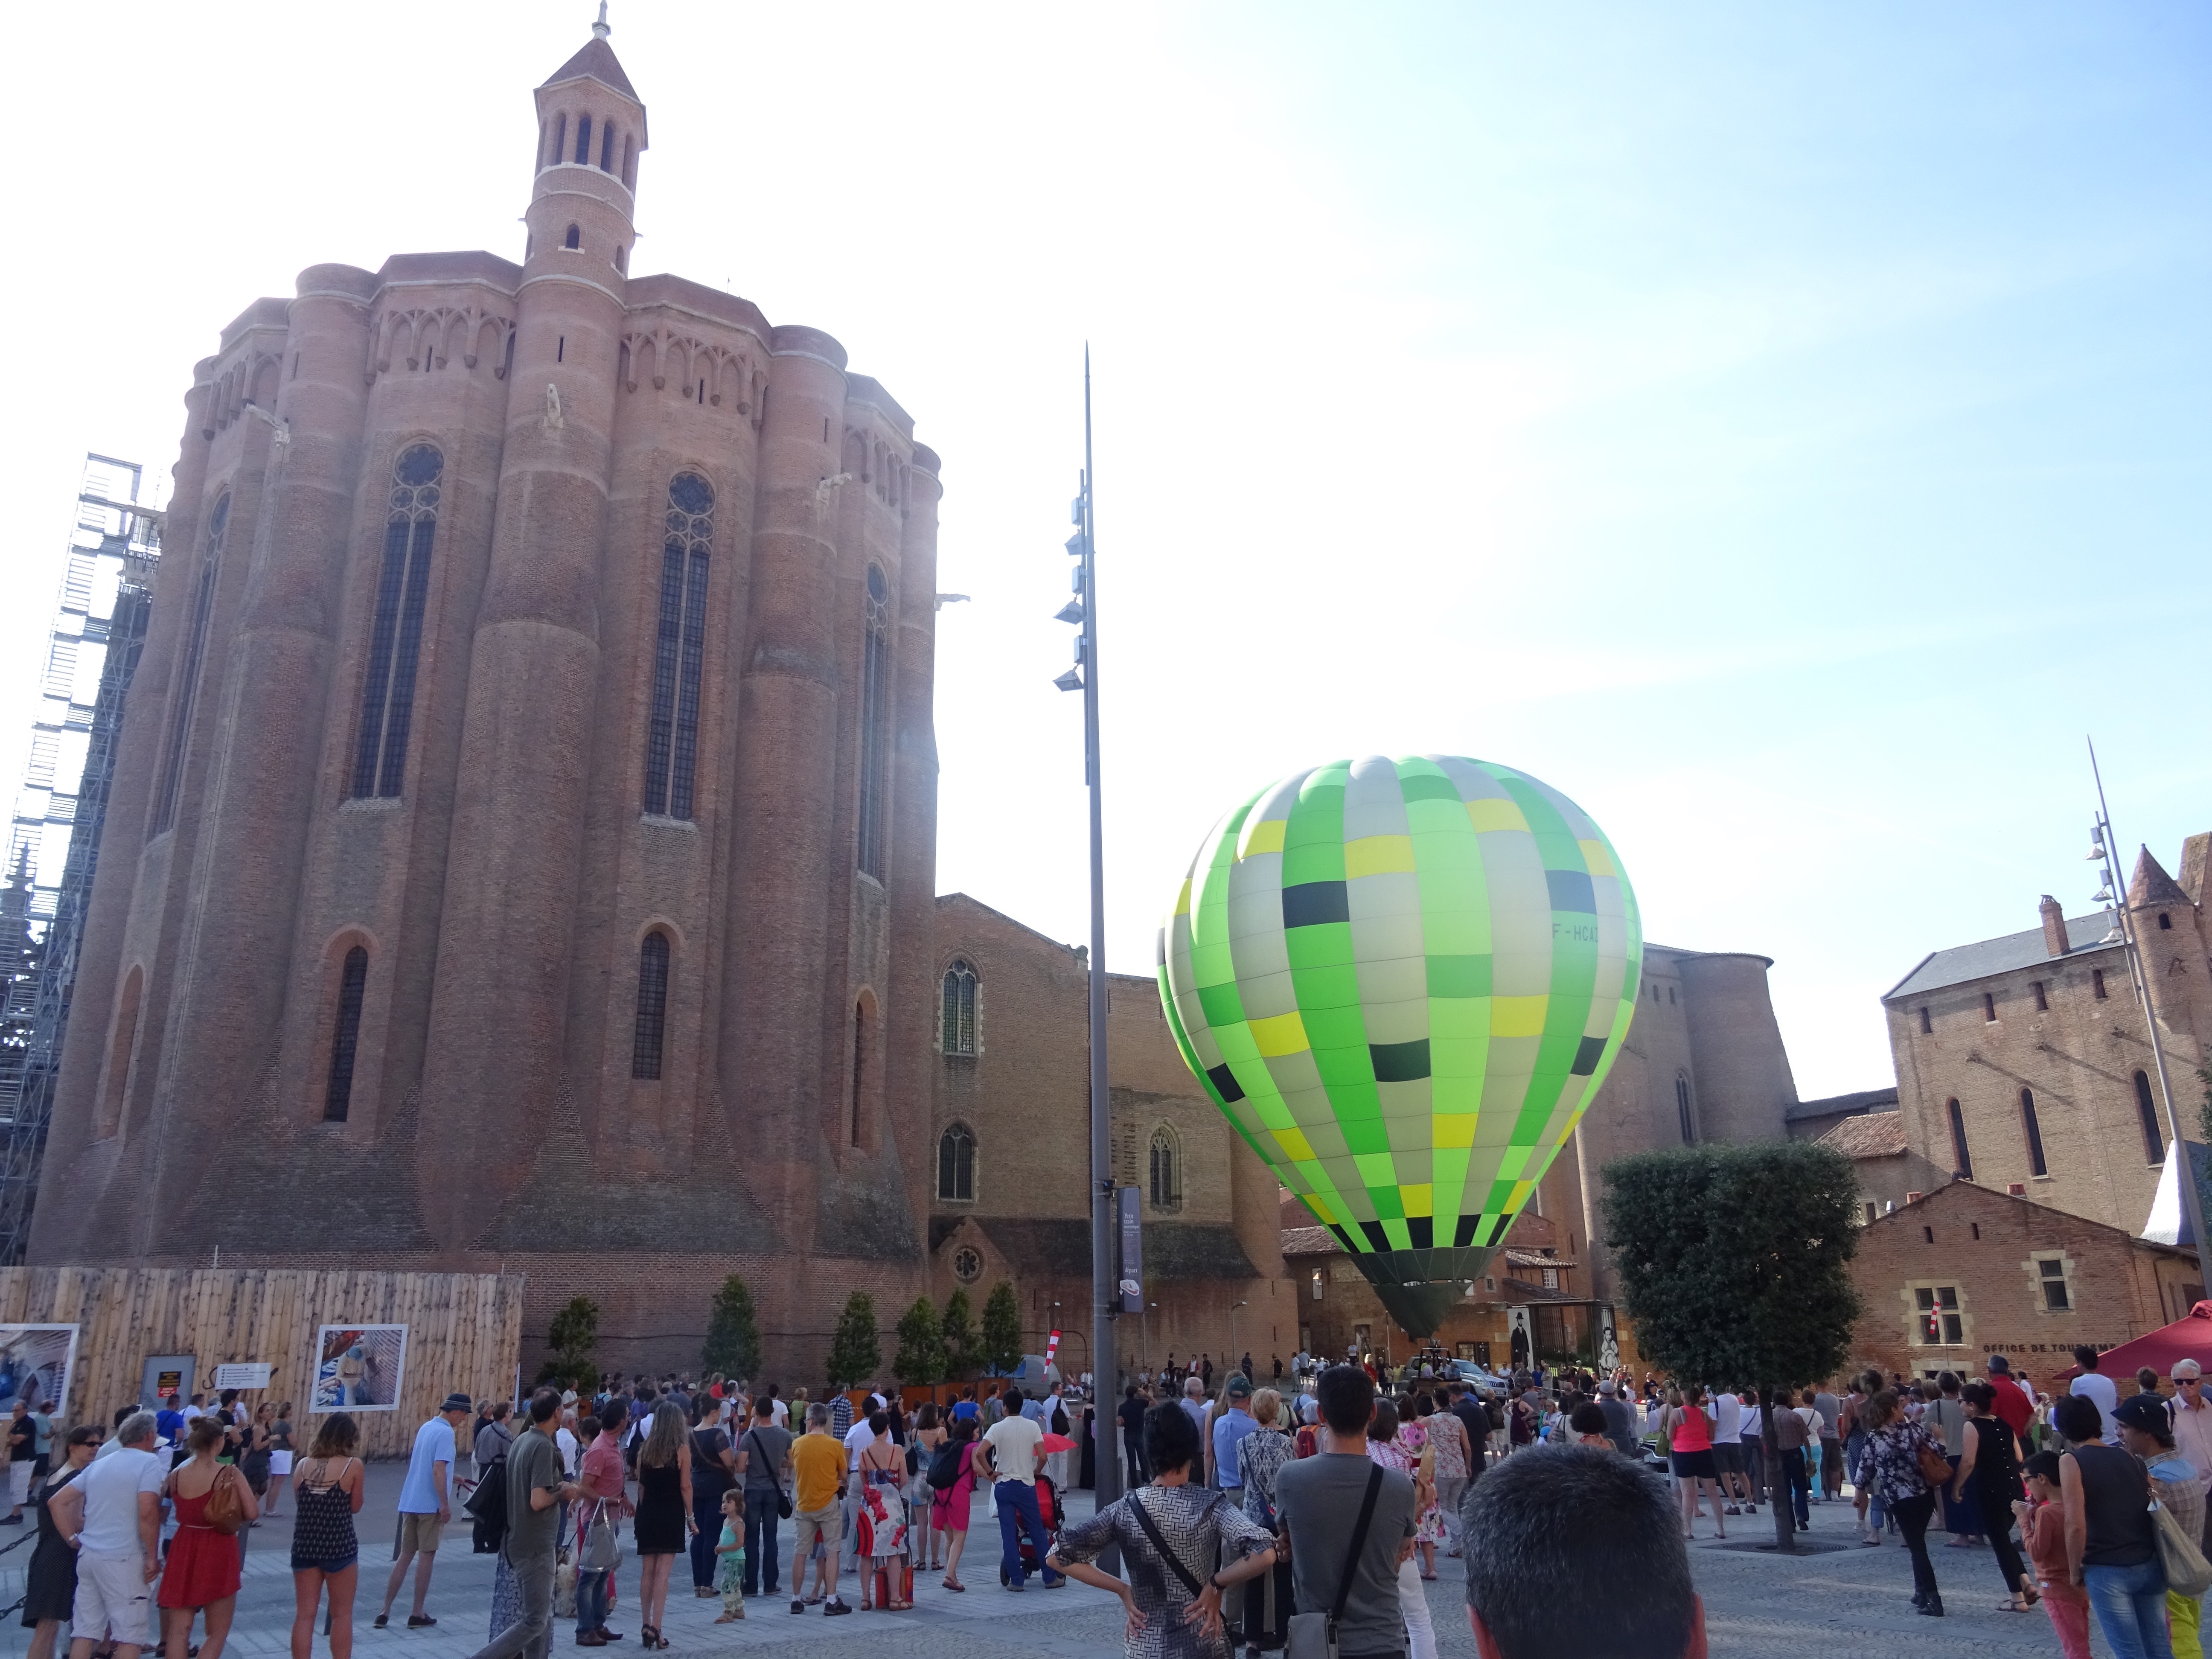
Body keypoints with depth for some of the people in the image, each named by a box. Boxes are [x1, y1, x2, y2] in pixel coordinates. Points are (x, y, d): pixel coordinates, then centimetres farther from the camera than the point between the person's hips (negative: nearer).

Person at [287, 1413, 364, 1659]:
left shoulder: (304, 1464, 0)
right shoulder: (353, 1465, -9)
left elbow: (298, 1502, 8)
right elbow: (355, 1507, -2)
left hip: (304, 1546, 3)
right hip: (339, 1546, -3)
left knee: (304, 1615, 10)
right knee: (342, 1614, 10)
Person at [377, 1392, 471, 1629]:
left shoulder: (426, 1427, 13)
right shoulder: (445, 1433, -15)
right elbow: (438, 1470, -22)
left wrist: (453, 1477, 35)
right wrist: (445, 1505, -19)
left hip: (410, 1502, 8)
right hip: (430, 1505, -8)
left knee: (405, 1556, 12)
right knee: (427, 1557, 2)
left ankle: (385, 1611, 10)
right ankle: (417, 1615, 8)